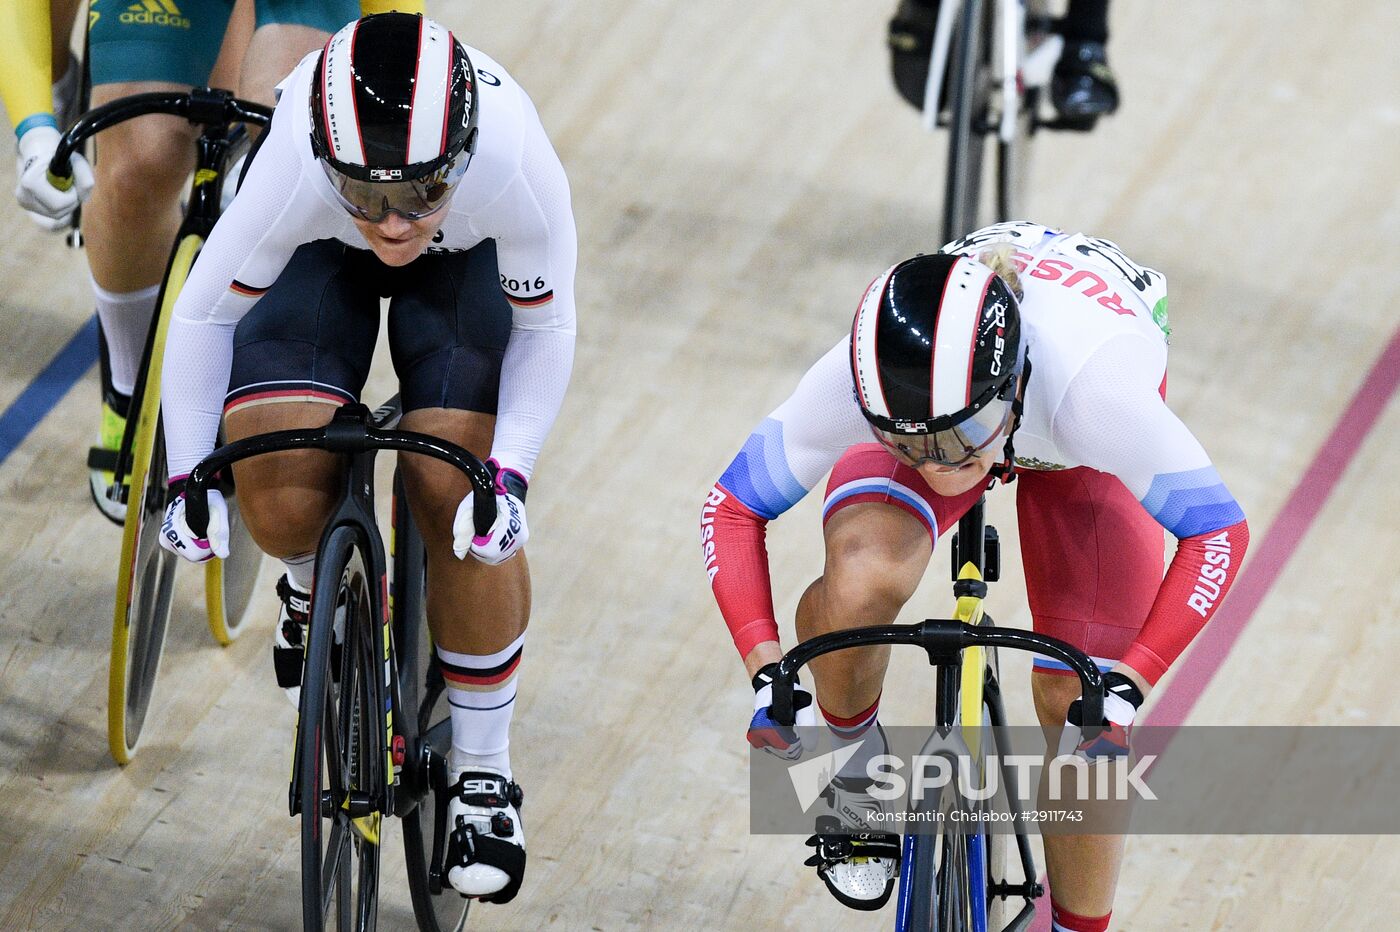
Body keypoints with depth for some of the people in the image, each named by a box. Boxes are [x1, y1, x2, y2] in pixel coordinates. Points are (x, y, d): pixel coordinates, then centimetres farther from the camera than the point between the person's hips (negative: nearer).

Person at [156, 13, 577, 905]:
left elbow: (546, 327, -20)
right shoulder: (292, 177, -41)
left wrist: (509, 472, -29)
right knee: (279, 499, -18)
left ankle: (484, 776, 5)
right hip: (319, 259, 0)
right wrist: (190, 473, -22)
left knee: (460, 500, -15)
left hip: (466, 259, 0)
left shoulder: (519, 169, -41)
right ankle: (316, 587, 23)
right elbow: (203, 316, -21)